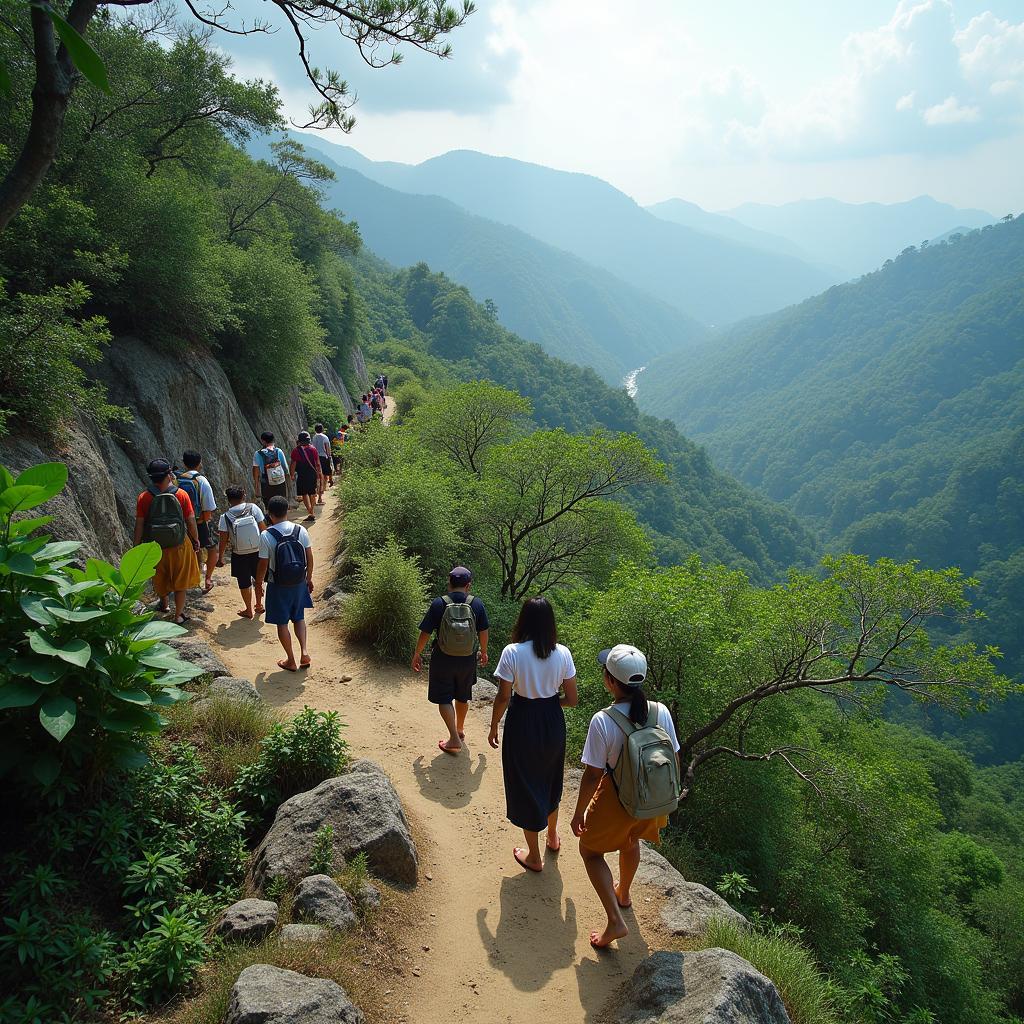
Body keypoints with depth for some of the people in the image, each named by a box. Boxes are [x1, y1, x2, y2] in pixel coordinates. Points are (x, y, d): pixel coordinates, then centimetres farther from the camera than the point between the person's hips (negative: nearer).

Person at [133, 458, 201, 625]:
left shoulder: (144, 497, -13)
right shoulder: (181, 495, -14)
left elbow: (139, 524, -9)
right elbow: (191, 521, -9)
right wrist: (196, 540, 7)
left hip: (155, 547, 2)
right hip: (180, 545, -1)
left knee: (160, 579, 26)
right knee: (181, 581, 16)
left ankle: (164, 604, 50)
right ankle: (178, 615, 22)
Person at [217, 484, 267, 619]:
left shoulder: (225, 517, -12)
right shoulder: (253, 508, -10)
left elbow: (224, 539, -8)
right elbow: (263, 528, -7)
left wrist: (220, 555, 6)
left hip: (240, 555, -2)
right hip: (257, 551, 2)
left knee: (244, 583, 13)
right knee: (258, 579, 22)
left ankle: (249, 610, 25)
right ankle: (259, 605, 36)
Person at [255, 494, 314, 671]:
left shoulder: (266, 535, -17)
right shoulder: (300, 530, -7)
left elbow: (263, 564, -11)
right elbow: (309, 557, 0)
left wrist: (259, 583, 5)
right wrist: (309, 578, 14)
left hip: (278, 585, -3)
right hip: (299, 583, 3)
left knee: (282, 623, 11)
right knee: (299, 618, 22)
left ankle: (291, 661, 17)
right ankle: (304, 651, 8)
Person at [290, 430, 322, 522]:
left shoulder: (296, 450, -8)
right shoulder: (313, 449, 0)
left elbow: (293, 464, -7)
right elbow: (318, 463, 3)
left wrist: (292, 475, 5)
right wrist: (318, 473, 15)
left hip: (302, 475, -3)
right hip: (313, 474, 3)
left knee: (304, 494, 3)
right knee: (312, 493, 17)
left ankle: (311, 514, -11)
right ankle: (312, 511, 26)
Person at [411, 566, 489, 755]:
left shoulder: (439, 603, -15)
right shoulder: (476, 604, -9)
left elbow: (425, 633, -10)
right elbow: (483, 632, 3)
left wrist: (417, 654, 5)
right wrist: (483, 652, 21)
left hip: (443, 659, -3)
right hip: (468, 660, 3)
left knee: (444, 699, 8)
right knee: (462, 696, 22)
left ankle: (454, 739, 1)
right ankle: (460, 729, 41)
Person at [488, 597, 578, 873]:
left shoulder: (512, 653, -18)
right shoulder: (562, 653, -9)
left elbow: (503, 698, -14)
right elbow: (571, 699, -4)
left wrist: (493, 726, 1)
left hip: (522, 723, -3)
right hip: (553, 721, 4)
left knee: (525, 787, 13)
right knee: (550, 780, 27)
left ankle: (534, 857, 25)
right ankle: (553, 836, 48)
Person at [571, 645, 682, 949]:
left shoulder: (602, 721, -30)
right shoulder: (660, 712, -17)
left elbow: (592, 775, -21)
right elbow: (674, 761, -4)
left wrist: (579, 813, -6)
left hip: (615, 802, -5)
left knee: (590, 850, 22)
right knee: (631, 842, 34)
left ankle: (615, 921, 13)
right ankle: (623, 893, 58)